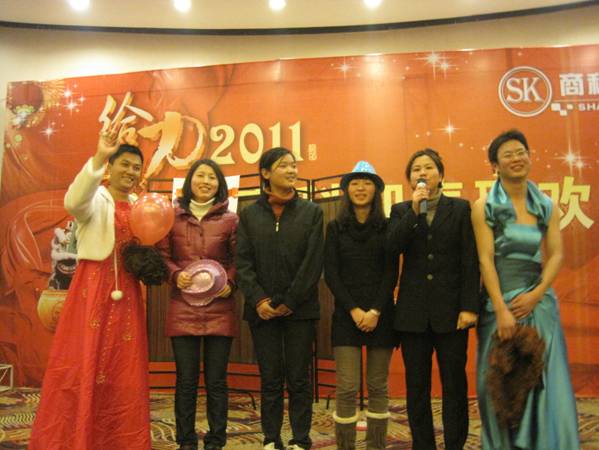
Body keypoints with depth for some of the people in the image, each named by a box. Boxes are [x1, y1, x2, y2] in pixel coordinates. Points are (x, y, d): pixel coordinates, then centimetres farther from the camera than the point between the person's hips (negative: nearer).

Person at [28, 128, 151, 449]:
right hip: (92, 289, -5)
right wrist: (98, 157, -37)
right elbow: (74, 202, -27)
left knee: (124, 371, 6)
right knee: (82, 365, -4)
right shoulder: (96, 199, -2)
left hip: (127, 294, 5)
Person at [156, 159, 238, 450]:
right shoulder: (173, 216, 6)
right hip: (183, 309, 1)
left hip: (219, 309, 0)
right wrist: (176, 274, -11)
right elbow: (162, 256, 8)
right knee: (186, 381, 7)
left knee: (216, 381, 7)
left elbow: (239, 260, 7)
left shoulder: (230, 220, 3)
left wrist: (230, 282, -11)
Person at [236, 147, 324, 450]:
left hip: (300, 309, -1)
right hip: (263, 309, 1)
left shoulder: (312, 212, 4)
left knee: (299, 378, 6)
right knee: (270, 378, 9)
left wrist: (290, 302, -9)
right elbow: (243, 263, 1)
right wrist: (259, 300, -11)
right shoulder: (249, 215, 7)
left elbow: (313, 263, -3)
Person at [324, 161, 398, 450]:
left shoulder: (387, 227, 5)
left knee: (378, 387, 7)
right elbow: (331, 274, 0)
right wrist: (354, 310, -10)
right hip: (346, 315, 0)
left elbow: (391, 274, 0)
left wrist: (375, 311, -11)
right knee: (347, 389, -3)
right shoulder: (335, 228, 6)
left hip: (381, 315, 1)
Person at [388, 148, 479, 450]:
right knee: (416, 385, 7)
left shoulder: (460, 209, 5)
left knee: (454, 383, 4)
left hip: (450, 309, -1)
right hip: (413, 310, 2)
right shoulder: (401, 210, 10)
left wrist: (469, 306, -8)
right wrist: (414, 209, -13)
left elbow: (470, 261, -1)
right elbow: (393, 246, -8)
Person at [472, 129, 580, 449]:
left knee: (545, 379, 5)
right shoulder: (484, 206, -4)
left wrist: (536, 294, -11)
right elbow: (485, 259, -9)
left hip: (538, 301, 3)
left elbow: (556, 254, 3)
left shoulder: (547, 206, 7)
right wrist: (502, 309, -15)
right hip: (498, 302, -2)